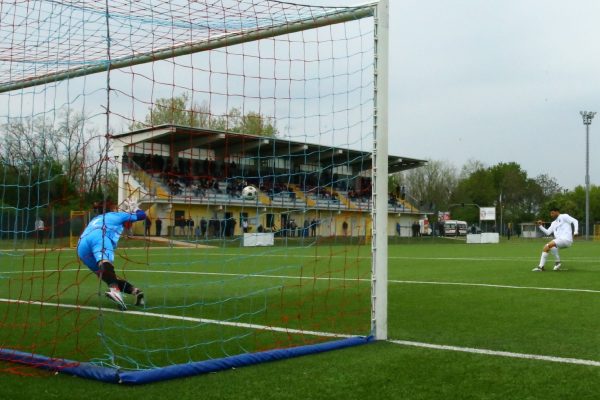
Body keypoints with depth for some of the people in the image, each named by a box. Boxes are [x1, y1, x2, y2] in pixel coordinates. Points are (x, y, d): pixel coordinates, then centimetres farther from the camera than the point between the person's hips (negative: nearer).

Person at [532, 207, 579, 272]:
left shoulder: (564, 216, 5)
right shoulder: (554, 223, 26)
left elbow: (575, 221, -4)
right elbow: (548, 232, 20)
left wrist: (575, 231, -18)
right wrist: (540, 226, 9)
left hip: (566, 239, -8)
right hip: (559, 240, 8)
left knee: (550, 244, -30)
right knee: (545, 247, -5)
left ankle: (557, 262, -18)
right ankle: (541, 266, -5)